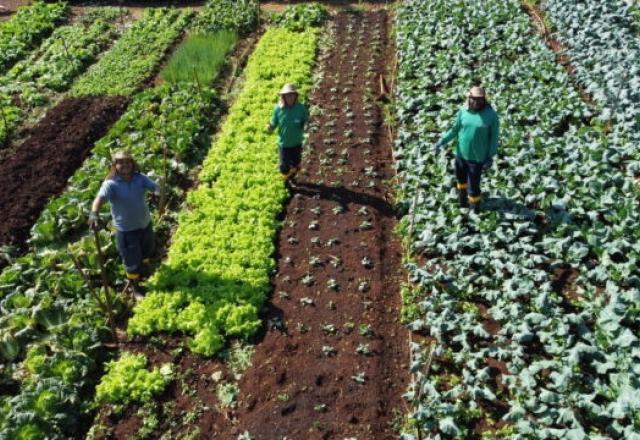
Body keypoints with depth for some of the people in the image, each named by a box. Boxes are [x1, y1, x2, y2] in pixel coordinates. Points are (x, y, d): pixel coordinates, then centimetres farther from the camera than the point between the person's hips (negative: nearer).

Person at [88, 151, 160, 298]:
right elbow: (100, 197, -38)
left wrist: (160, 192, -46)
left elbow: (155, 186, -21)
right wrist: (94, 212, -58)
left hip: (145, 224, 5)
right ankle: (135, 288, 34)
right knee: (132, 261, 8)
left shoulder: (139, 178, -9)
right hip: (126, 230, -5)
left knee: (146, 251, 30)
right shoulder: (111, 184, -21)